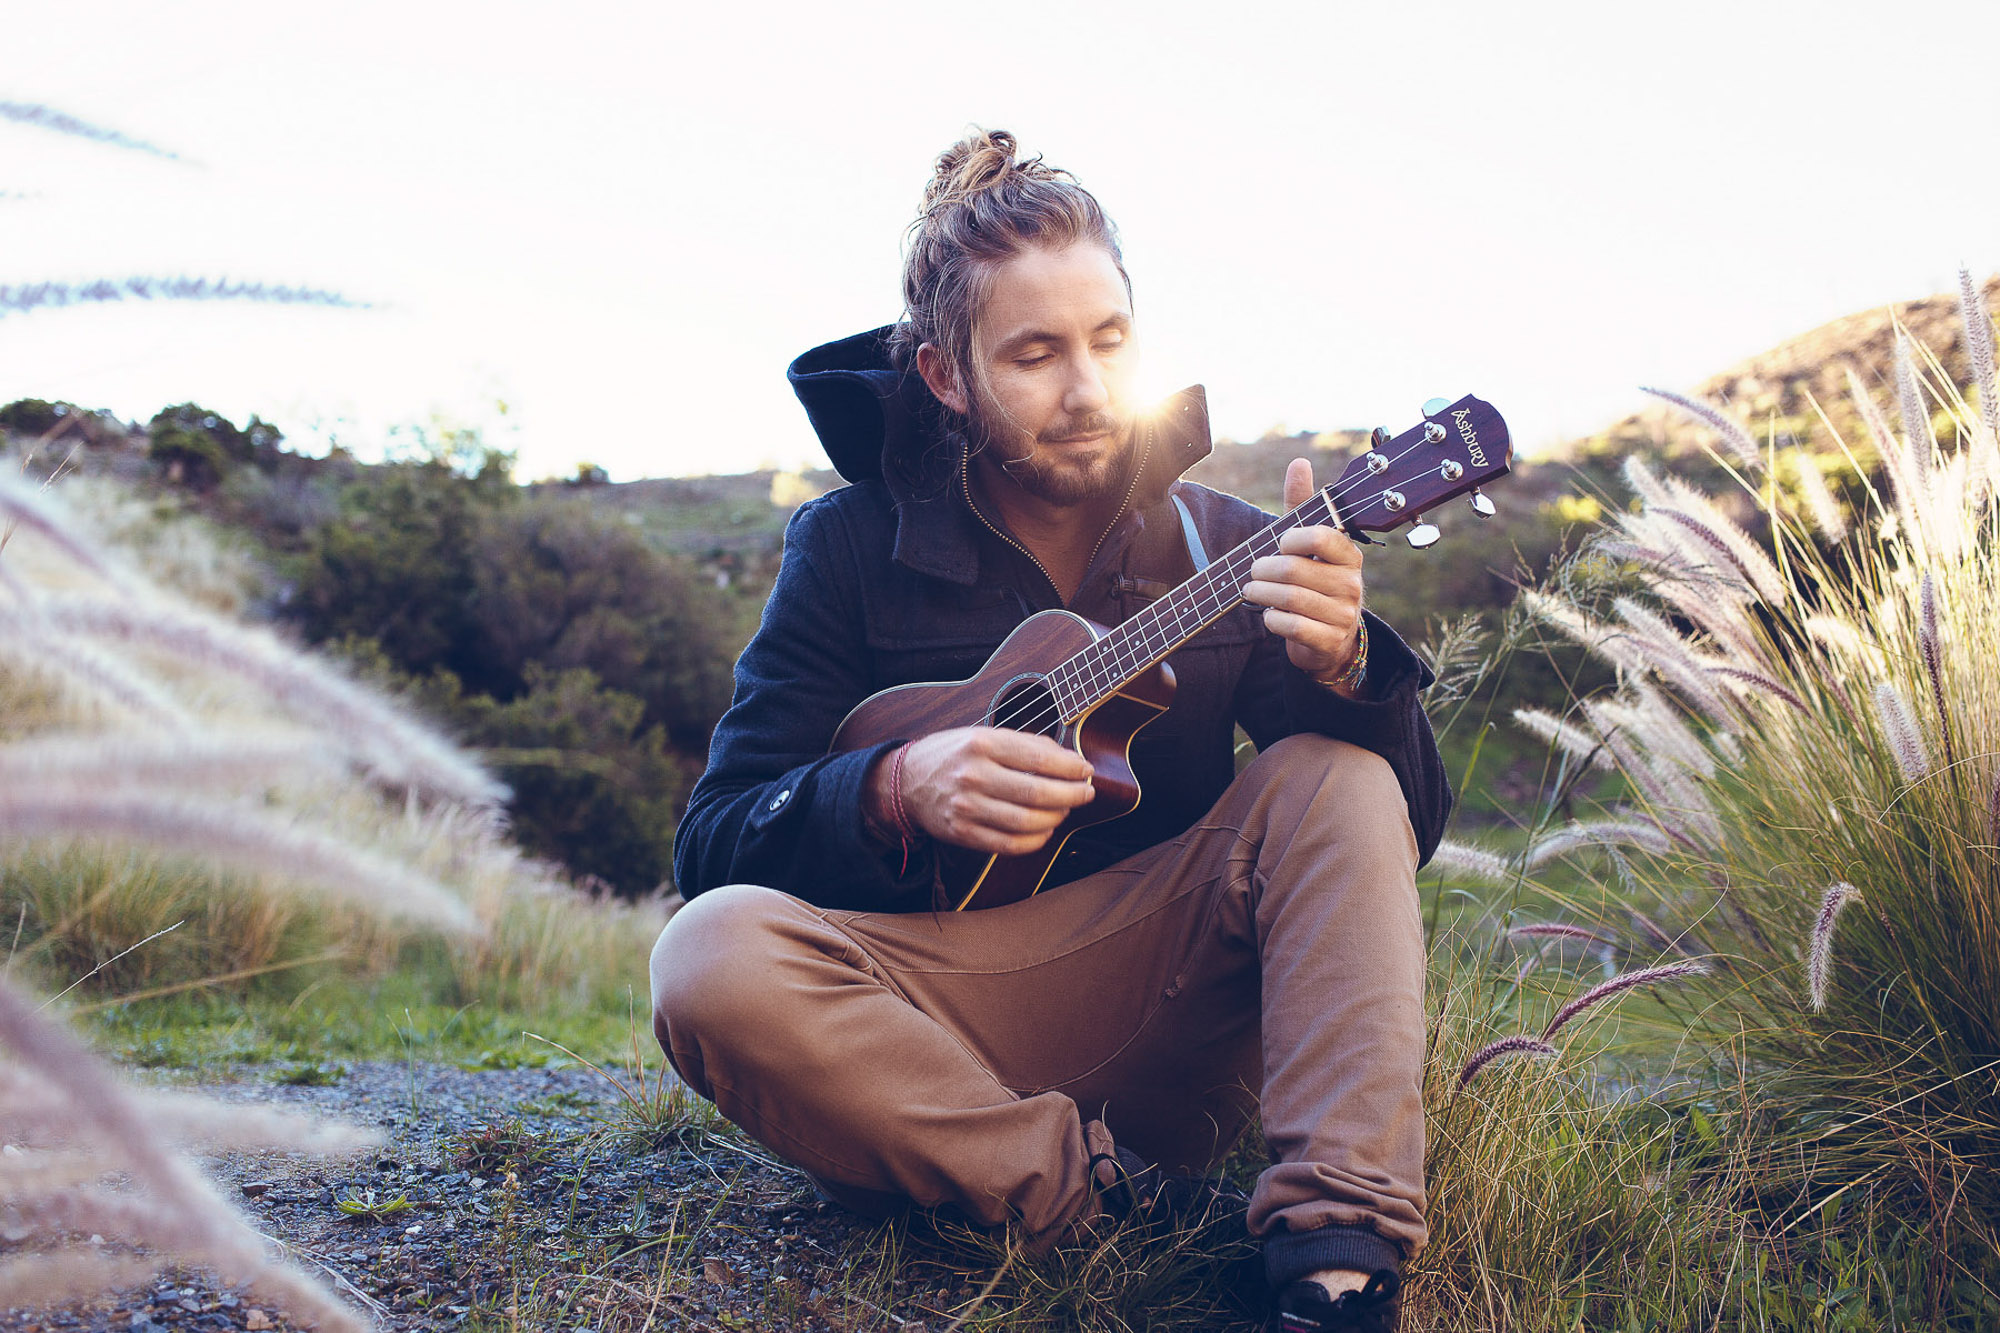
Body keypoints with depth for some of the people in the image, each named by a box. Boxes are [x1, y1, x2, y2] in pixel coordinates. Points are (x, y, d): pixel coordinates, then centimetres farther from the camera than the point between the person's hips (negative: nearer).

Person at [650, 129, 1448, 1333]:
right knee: (713, 960, -30)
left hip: (1162, 1017, 2)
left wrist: (1342, 666, -26)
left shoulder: (1222, 547, 2)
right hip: (929, 1011, -1)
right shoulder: (855, 549, -2)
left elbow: (1411, 824, -4)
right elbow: (712, 845, -5)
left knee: (1336, 778, -21)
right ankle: (1109, 1193, -22)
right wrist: (897, 790, -26)